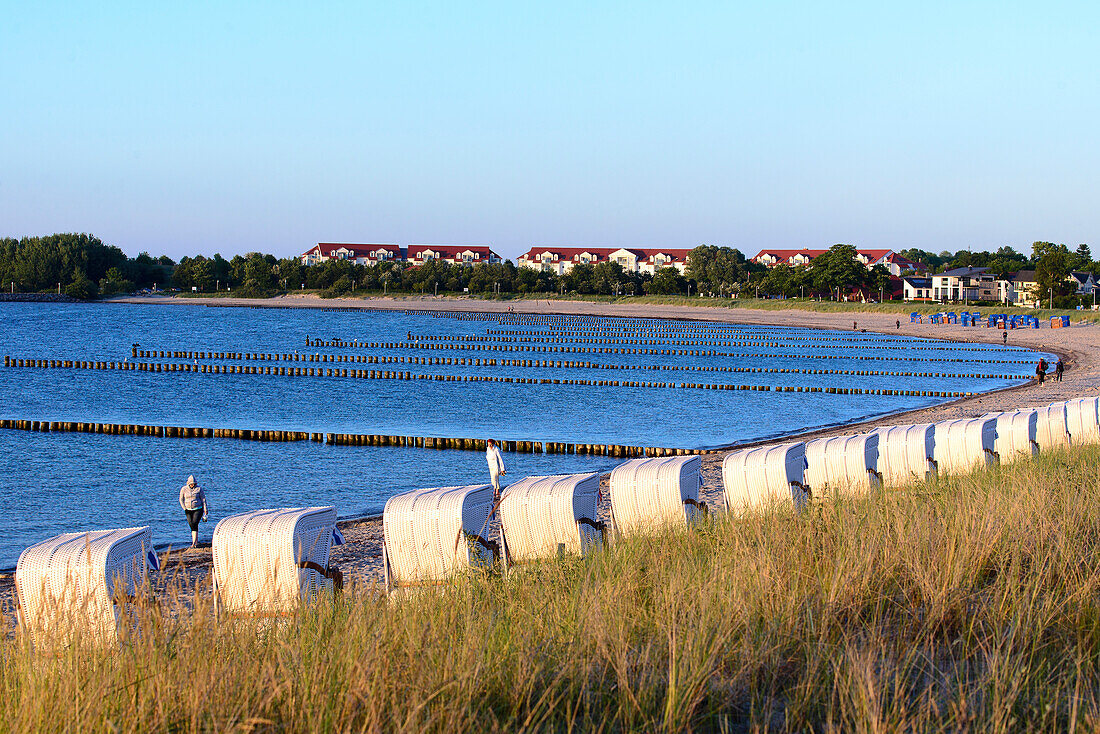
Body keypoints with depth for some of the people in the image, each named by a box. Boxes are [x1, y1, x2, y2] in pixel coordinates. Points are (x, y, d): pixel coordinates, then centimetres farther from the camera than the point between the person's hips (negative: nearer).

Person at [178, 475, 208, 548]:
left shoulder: (199, 488, -4)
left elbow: (203, 499, 1)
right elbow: (181, 499, 9)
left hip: (198, 509, -3)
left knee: (195, 524, -16)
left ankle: (194, 543, -19)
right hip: (188, 510, 3)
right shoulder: (184, 489, 0)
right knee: (191, 525, 1)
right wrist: (184, 508, -1)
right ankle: (196, 541, 16)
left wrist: (205, 509, 1)